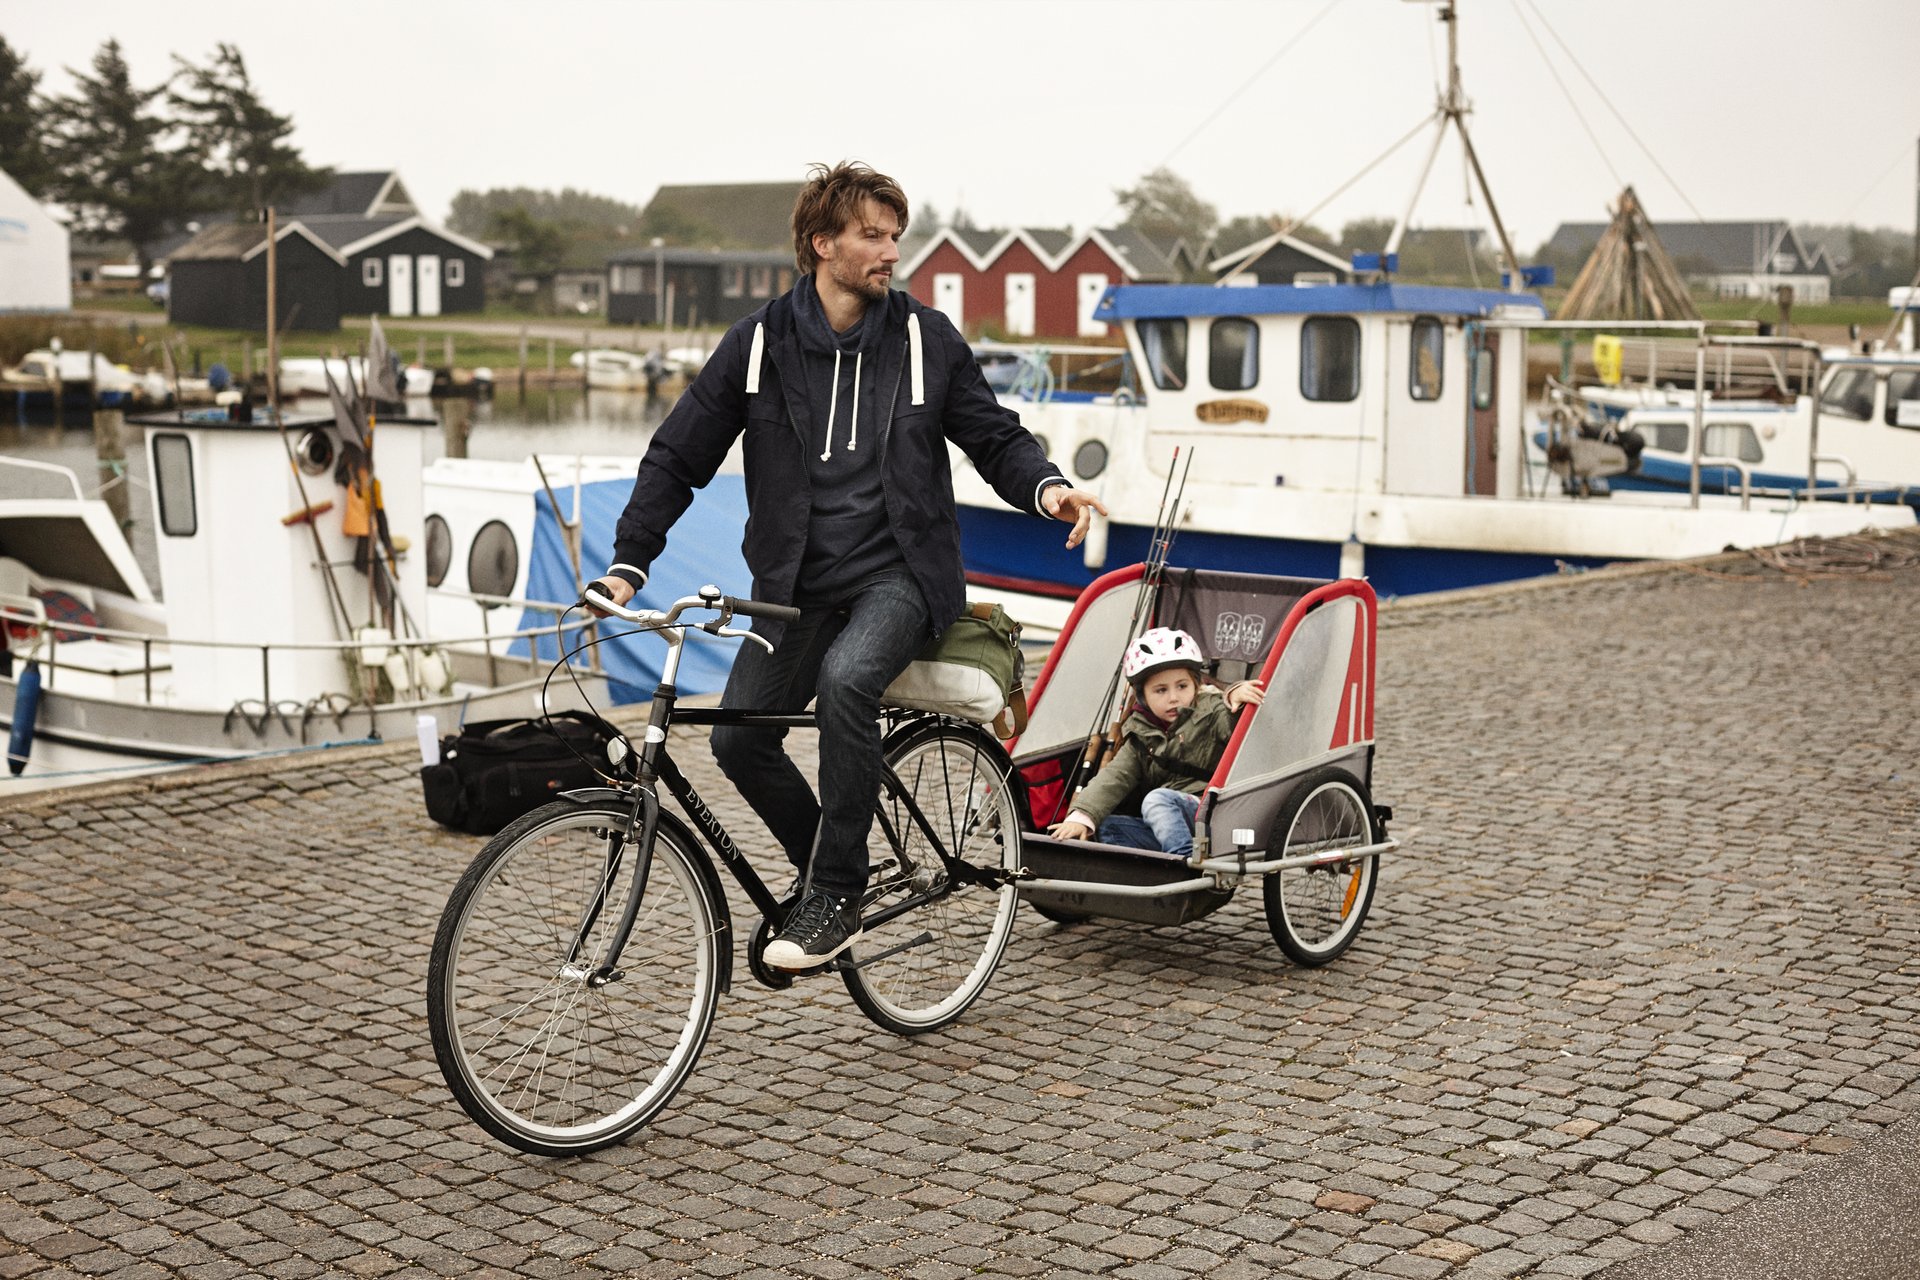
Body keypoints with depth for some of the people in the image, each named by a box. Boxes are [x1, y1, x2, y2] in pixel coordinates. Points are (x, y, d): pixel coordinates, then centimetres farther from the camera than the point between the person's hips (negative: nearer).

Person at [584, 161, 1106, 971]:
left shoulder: (926, 339, 2)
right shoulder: (758, 344, 2)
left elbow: (993, 437, 9)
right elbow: (678, 456, 5)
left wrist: (1046, 489, -12)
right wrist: (629, 561, -4)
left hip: (898, 574, -2)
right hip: (799, 585, 3)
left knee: (846, 677, -32)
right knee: (739, 737, -12)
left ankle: (836, 897, -20)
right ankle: (819, 866, 17)